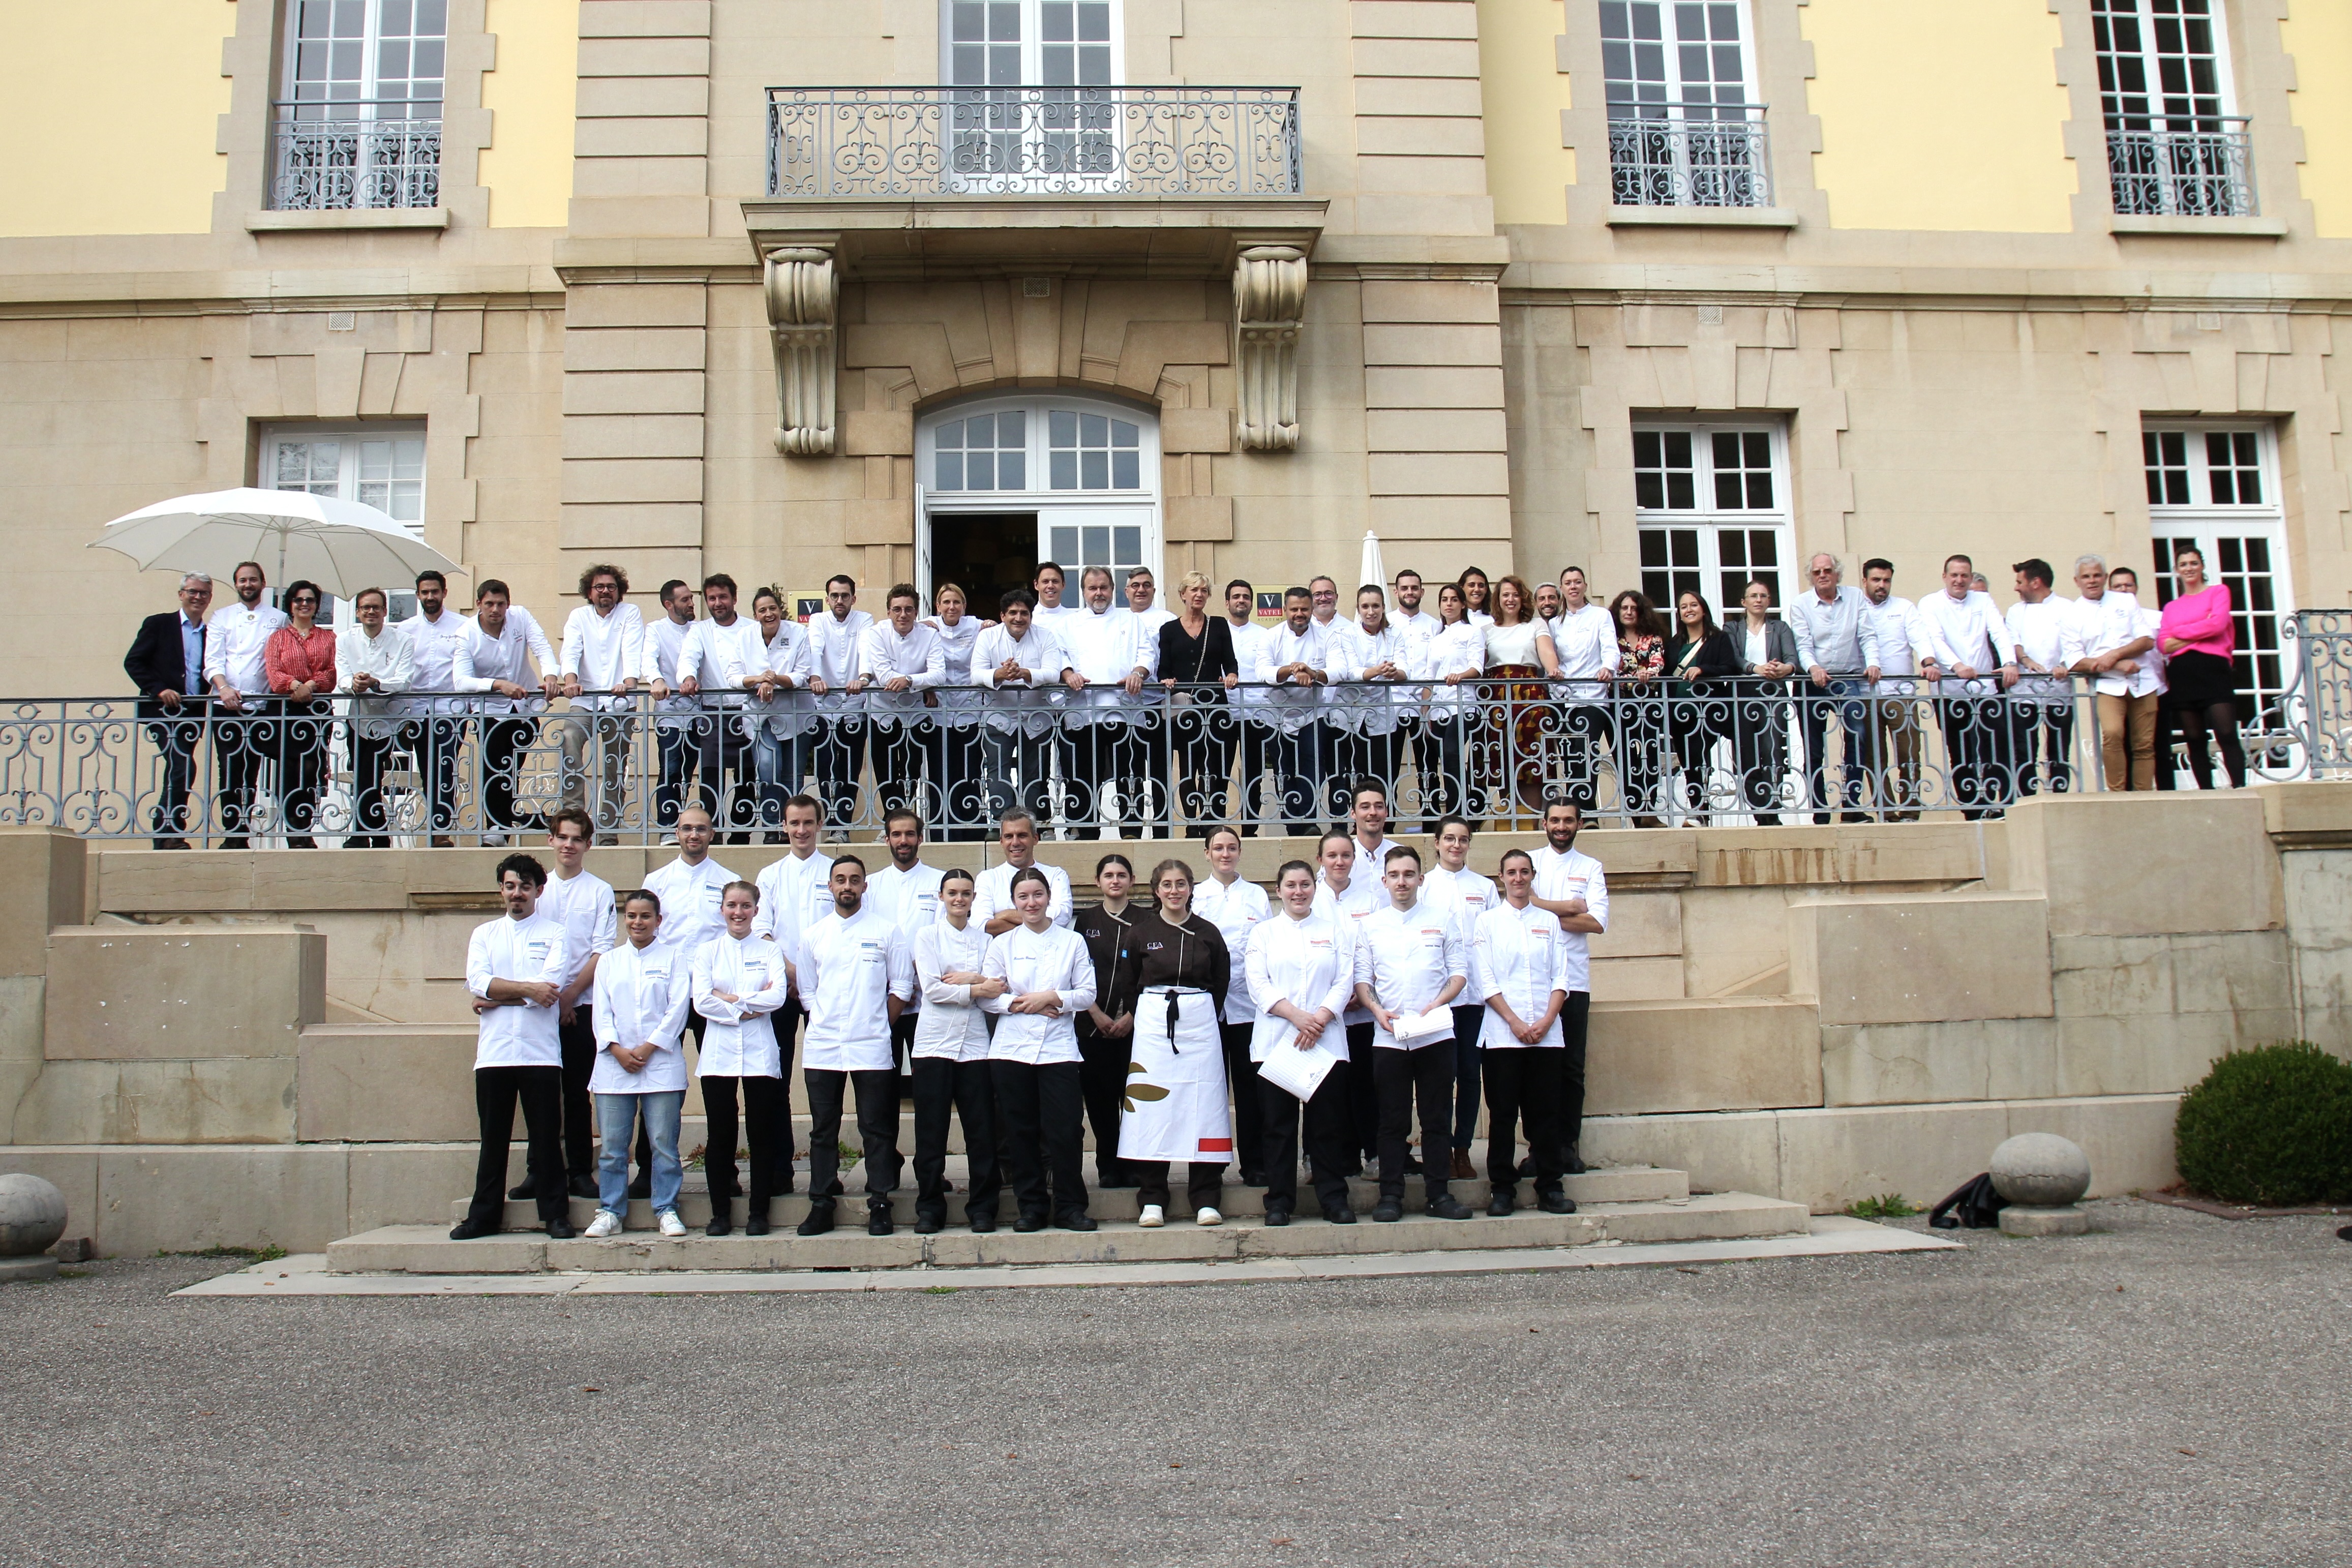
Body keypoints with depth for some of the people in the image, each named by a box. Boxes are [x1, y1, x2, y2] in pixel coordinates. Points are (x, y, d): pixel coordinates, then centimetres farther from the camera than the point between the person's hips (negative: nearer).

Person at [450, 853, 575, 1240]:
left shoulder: (554, 934, 6)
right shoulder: (483, 934, 15)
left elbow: (550, 989, -10)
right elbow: (478, 982, -3)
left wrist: (496, 997, -8)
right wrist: (527, 989, -11)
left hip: (541, 1052, -2)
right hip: (494, 1052, 3)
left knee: (546, 1137, 0)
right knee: (493, 1139, 8)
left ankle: (555, 1214, 7)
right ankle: (484, 1216, 15)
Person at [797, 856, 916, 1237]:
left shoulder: (886, 930, 3)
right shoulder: (815, 934, 10)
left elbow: (902, 987, 4)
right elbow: (807, 989, 15)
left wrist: (876, 1025, -1)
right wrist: (823, 1024, 4)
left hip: (871, 1047, -2)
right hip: (822, 1047, 3)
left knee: (876, 1129, 0)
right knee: (823, 1130, 6)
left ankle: (879, 1206, 6)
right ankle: (821, 1205, 13)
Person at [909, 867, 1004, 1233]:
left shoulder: (985, 938, 12)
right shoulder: (927, 936, 7)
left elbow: (998, 986, 1)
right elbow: (931, 989, -5)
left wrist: (969, 978, -12)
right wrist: (978, 989, -8)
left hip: (975, 1043, 1)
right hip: (935, 1041, -1)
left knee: (982, 1131, -1)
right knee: (931, 1132, 0)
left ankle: (982, 1208, 8)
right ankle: (929, 1209, 9)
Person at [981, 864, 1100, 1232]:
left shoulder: (1072, 942, 8)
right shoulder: (1002, 944, 10)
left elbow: (1088, 993, 3)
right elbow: (987, 995, 3)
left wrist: (1052, 998, -11)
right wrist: (1020, 1004, -11)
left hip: (1058, 1048, -1)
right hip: (1012, 1048, 1)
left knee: (1063, 1132, -6)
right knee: (1019, 1132, 3)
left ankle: (1070, 1207, 6)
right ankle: (1030, 1206, 13)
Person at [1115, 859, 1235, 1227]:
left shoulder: (1208, 932, 6)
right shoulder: (1141, 931, 4)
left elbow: (1222, 980, 13)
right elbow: (1127, 984, 10)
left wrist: (1202, 1012, 7)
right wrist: (1145, 1014, 5)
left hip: (1200, 1021, 0)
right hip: (1152, 1023, 0)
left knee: (1202, 1106, -2)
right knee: (1152, 1108, -3)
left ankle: (1206, 1199, 5)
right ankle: (1152, 1200, 4)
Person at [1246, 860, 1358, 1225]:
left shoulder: (1336, 930, 13)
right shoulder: (1264, 932, 11)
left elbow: (1345, 981, 4)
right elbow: (1258, 983, 0)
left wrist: (1319, 1019, -11)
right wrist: (1297, 1016, -13)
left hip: (1326, 1041, 0)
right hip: (1276, 1040, 0)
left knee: (1327, 1123, 0)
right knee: (1279, 1124, 0)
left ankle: (1334, 1199, 7)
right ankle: (1279, 1202, 6)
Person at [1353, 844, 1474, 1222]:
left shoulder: (1441, 918, 8)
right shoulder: (1370, 925, 10)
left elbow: (1460, 970, 6)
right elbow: (1362, 978, 8)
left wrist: (1437, 1004, -10)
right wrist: (1377, 1010, -10)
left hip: (1436, 1033, 0)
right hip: (1388, 1036, 0)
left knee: (1438, 1118, 3)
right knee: (1392, 1121, 3)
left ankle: (1438, 1193, 10)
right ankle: (1391, 1195, 8)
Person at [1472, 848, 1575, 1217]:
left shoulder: (1549, 921, 13)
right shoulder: (1488, 921, 6)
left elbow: (1560, 977, 7)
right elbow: (1484, 980, -1)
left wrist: (1546, 1021, -7)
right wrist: (1515, 1022, -10)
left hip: (1546, 1034, 2)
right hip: (1502, 1034, -2)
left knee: (1546, 1112, 3)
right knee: (1503, 1113, 0)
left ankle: (1550, 1187, 10)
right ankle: (1502, 1189, 7)